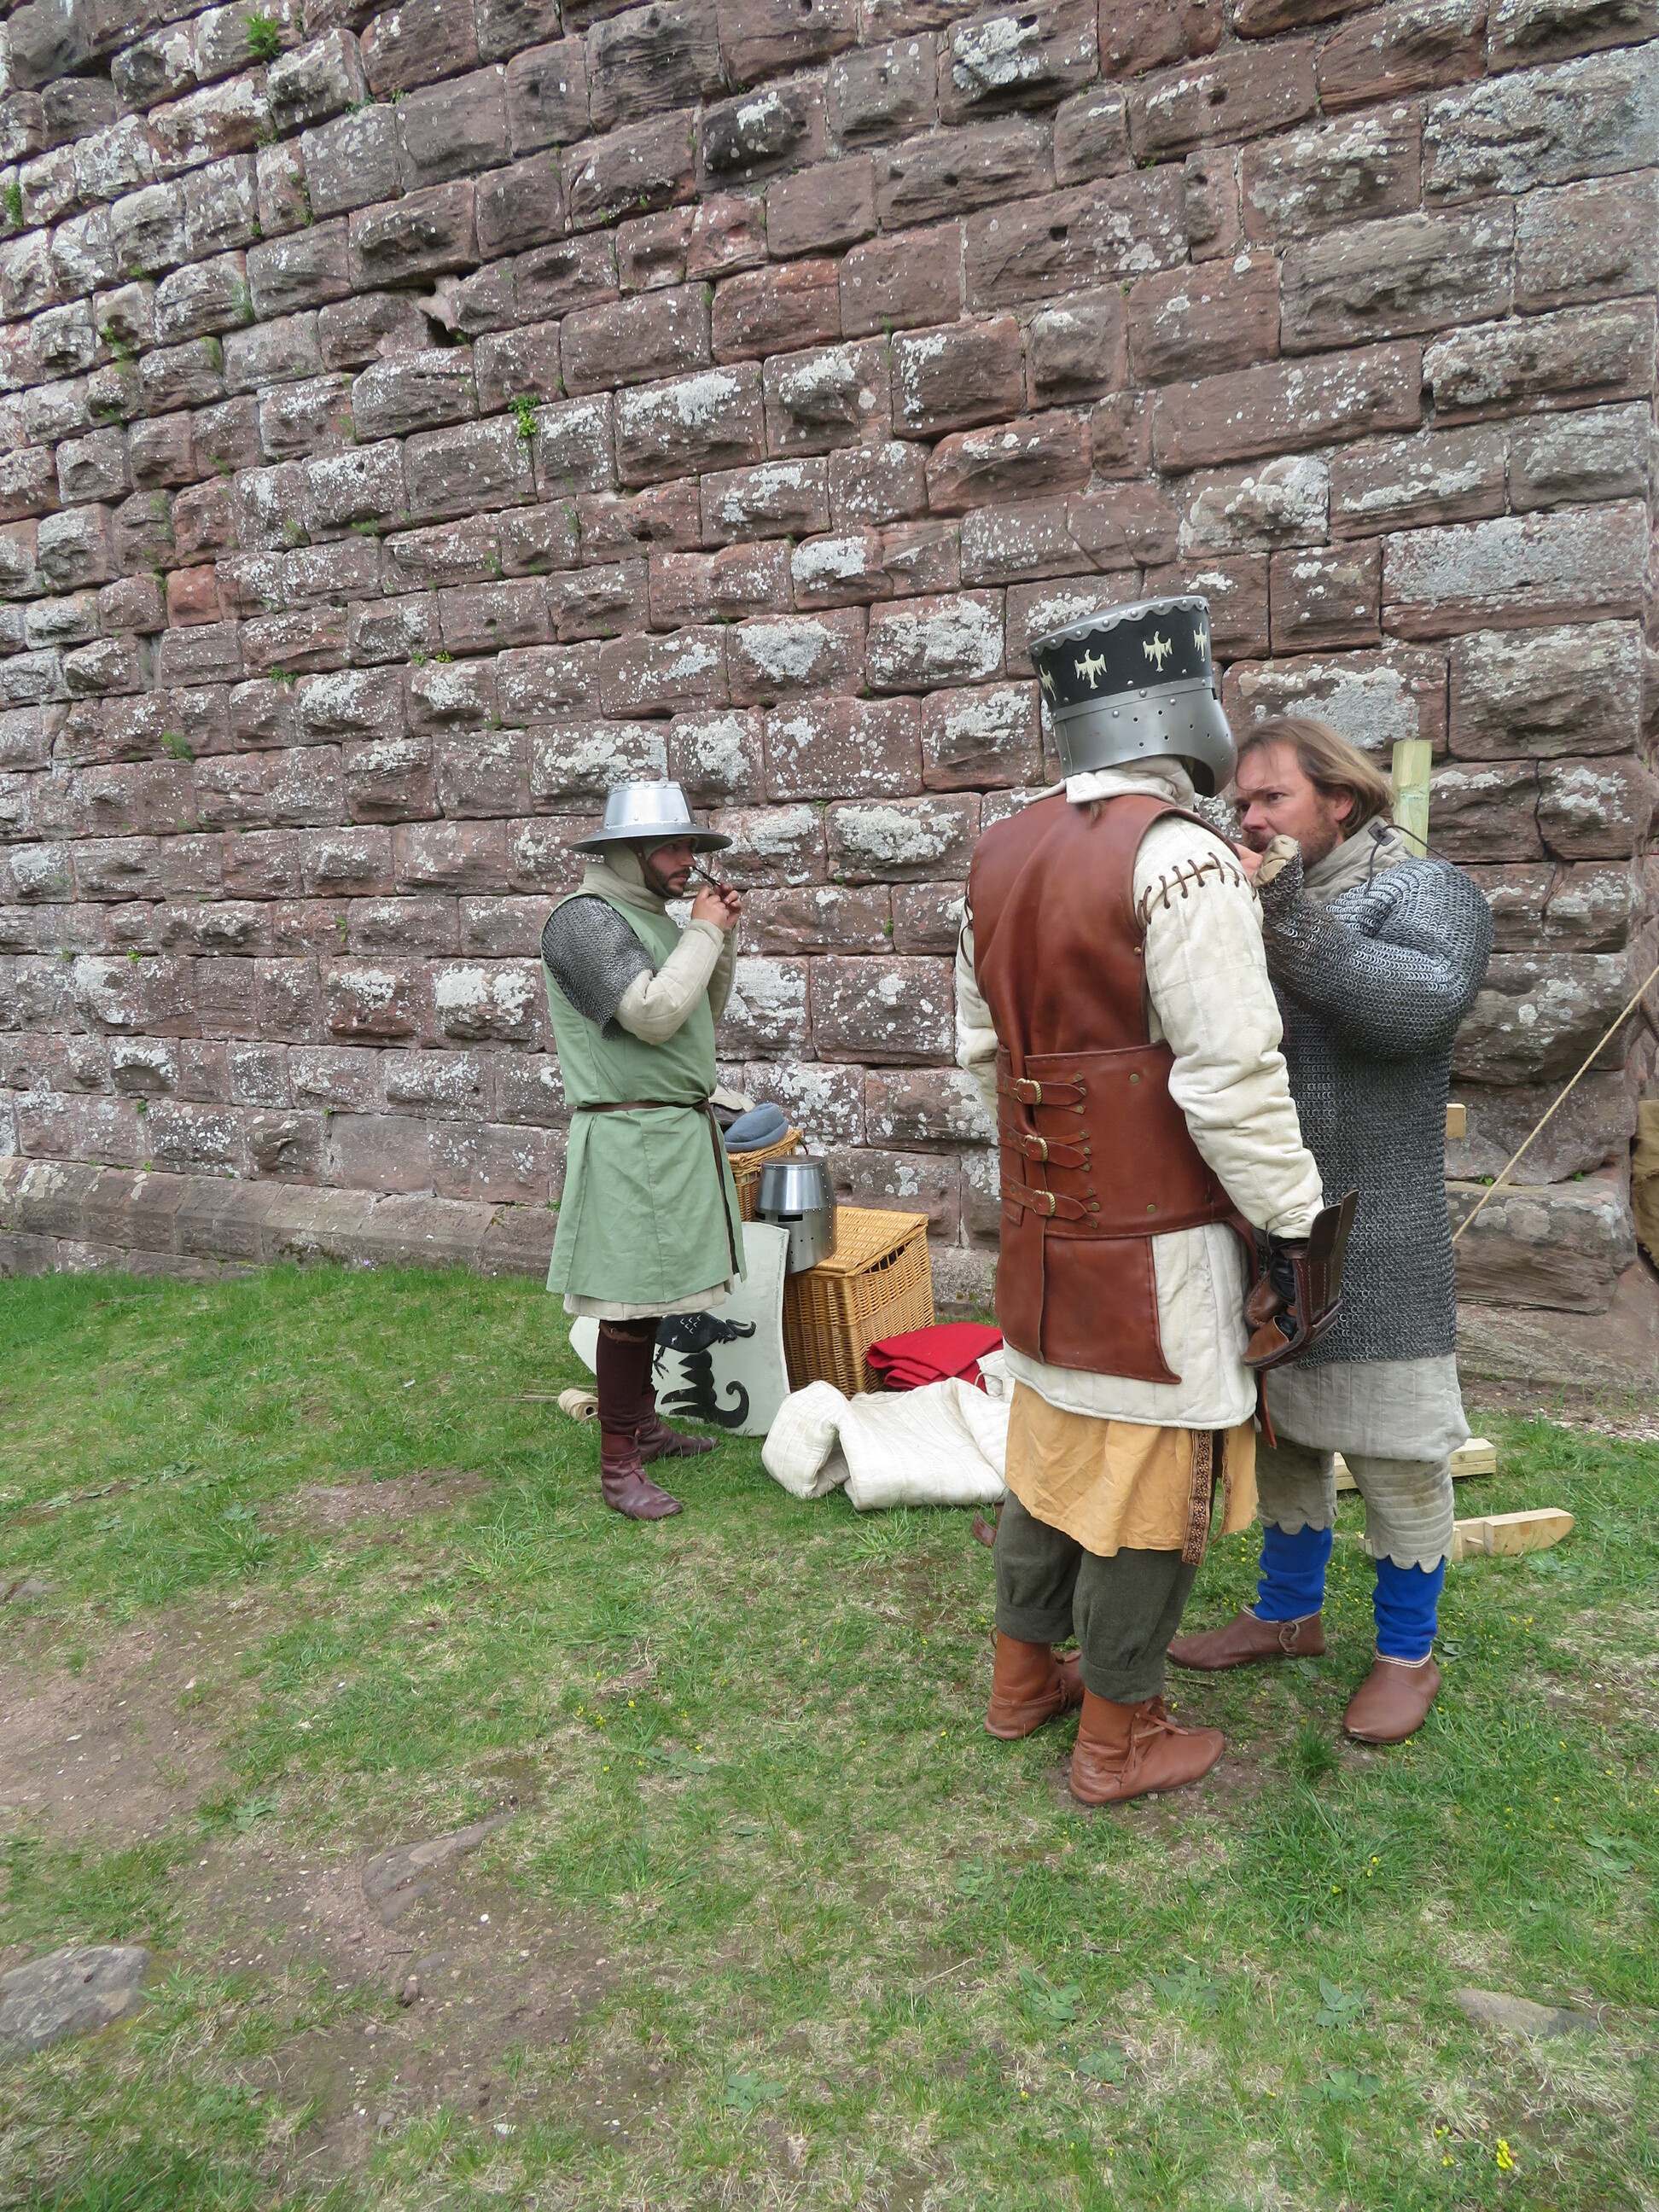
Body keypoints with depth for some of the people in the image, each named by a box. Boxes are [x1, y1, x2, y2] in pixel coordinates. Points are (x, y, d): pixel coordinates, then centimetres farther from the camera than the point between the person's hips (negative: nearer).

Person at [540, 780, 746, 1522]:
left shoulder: (654, 916, 15)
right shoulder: (588, 917, -13)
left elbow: (703, 1013, 19)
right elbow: (655, 1016, -23)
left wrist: (723, 937, 7)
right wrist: (703, 934, -13)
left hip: (680, 1130, 9)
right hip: (630, 1138, -9)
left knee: (655, 1287, 17)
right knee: (629, 1298, -5)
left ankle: (642, 1423, 30)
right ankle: (618, 1465, 4)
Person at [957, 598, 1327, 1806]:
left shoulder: (1002, 855, 4)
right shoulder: (1183, 859, -20)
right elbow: (1235, 1081, -21)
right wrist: (1303, 1225, -10)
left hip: (1045, 1231, 8)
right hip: (1157, 1249, -7)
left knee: (1052, 1446, 21)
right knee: (1151, 1482, 8)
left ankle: (1024, 1677, 37)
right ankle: (1120, 1737, 24)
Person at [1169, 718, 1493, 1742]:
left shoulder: (1428, 893, -7)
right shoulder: (1249, 896, 10)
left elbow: (1422, 1006, -27)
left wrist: (1286, 918, -30)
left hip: (1372, 1244, -6)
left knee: (1394, 1448, 6)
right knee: (1280, 1428, 18)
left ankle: (1409, 1653, 26)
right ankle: (1287, 1614, 37)